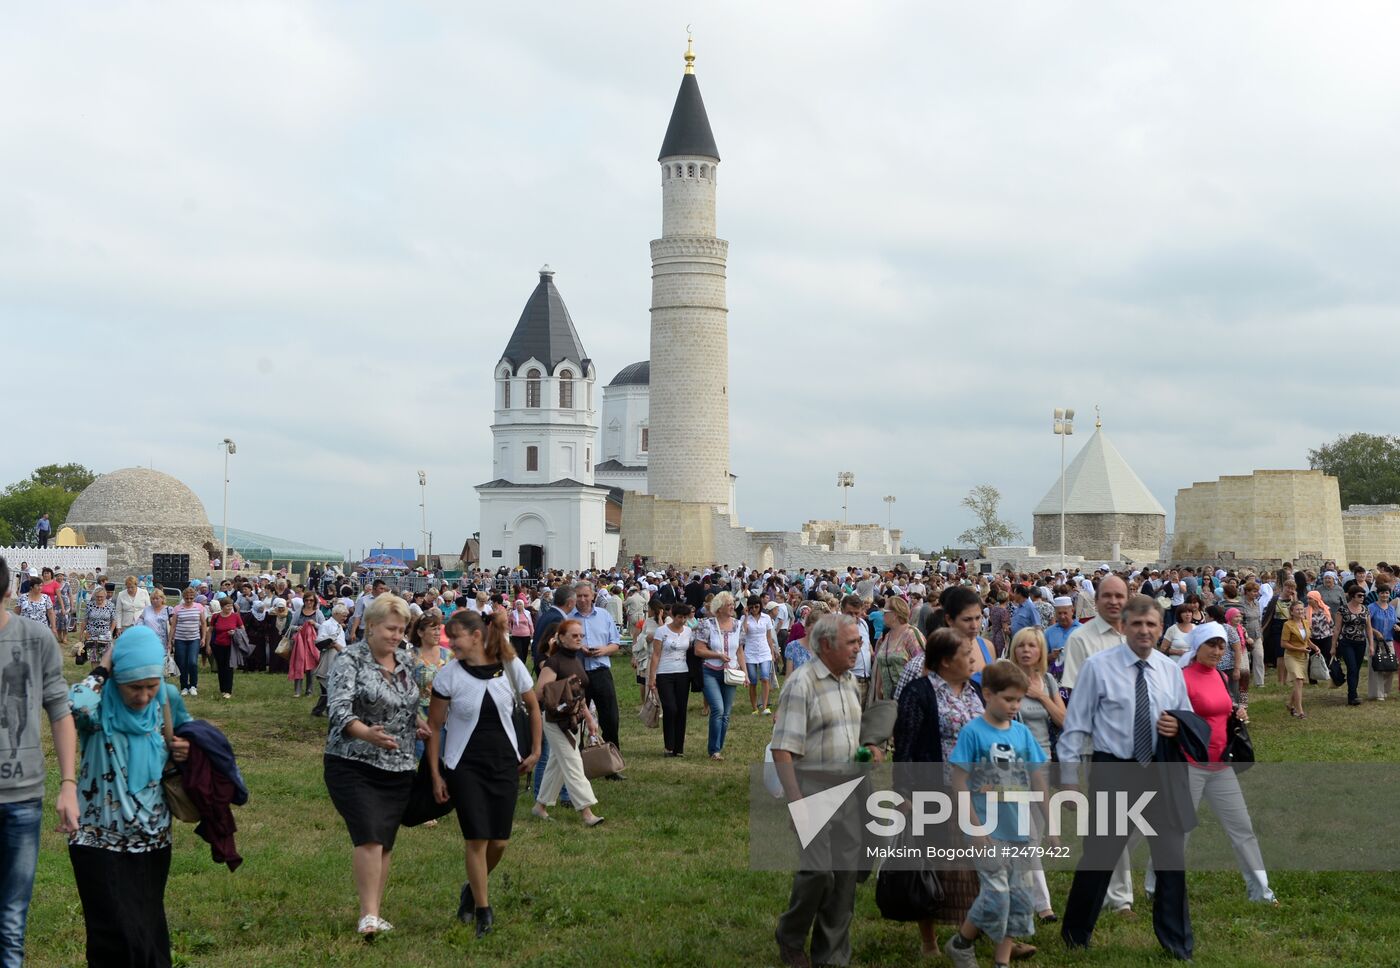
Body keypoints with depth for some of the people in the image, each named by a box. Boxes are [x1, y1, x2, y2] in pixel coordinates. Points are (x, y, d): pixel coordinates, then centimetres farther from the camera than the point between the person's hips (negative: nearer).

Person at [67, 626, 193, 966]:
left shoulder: (168, 700, -4)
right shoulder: (99, 704, -17)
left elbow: (189, 739, 14)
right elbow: (70, 708, -41)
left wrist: (185, 752, -9)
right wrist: (102, 670, -25)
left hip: (153, 839, 4)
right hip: (101, 842, -4)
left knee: (150, 931, 13)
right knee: (119, 938, -7)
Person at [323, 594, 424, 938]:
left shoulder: (405, 659, 10)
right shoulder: (350, 660, -10)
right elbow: (339, 711, -22)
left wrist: (422, 727, 8)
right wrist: (368, 734, -39)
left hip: (398, 768, 6)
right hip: (354, 765, -6)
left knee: (386, 843, 8)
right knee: (370, 838, -17)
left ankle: (374, 915, 17)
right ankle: (368, 915, -15)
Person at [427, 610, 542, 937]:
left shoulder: (511, 667, -7)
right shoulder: (449, 675, -10)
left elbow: (533, 706, 9)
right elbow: (434, 726, -3)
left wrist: (535, 751, 8)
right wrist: (435, 775, -6)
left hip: (504, 763, 2)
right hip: (464, 765, -2)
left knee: (499, 841, 4)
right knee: (477, 839, -7)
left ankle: (473, 889, 32)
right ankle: (483, 911, 5)